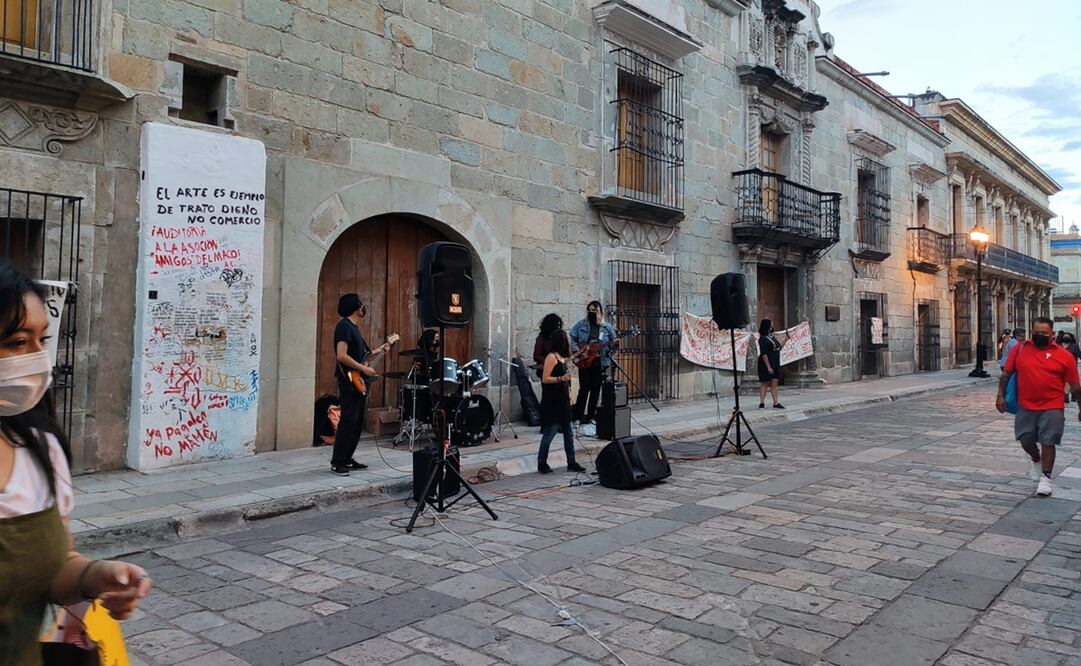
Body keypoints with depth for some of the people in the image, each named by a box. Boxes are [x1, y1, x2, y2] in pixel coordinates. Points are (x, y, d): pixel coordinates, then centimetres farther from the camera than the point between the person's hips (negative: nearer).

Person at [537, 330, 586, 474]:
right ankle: (542, 464, 6)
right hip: (552, 402, -9)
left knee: (569, 432, 10)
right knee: (550, 433, -4)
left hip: (562, 401, 9)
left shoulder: (561, 357, 15)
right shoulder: (551, 357, -12)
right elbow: (545, 379, -18)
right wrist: (562, 379, -27)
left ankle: (571, 462, 16)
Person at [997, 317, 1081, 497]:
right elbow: (1006, 374, 6)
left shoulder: (1064, 356, -3)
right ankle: (1036, 461, 39)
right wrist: (1001, 395, -2)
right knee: (1025, 440, 9)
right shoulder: (1019, 349, 1)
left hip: (1052, 408, -2)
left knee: (1048, 442, 1)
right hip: (1026, 407, 2)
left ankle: (1045, 477, 15)